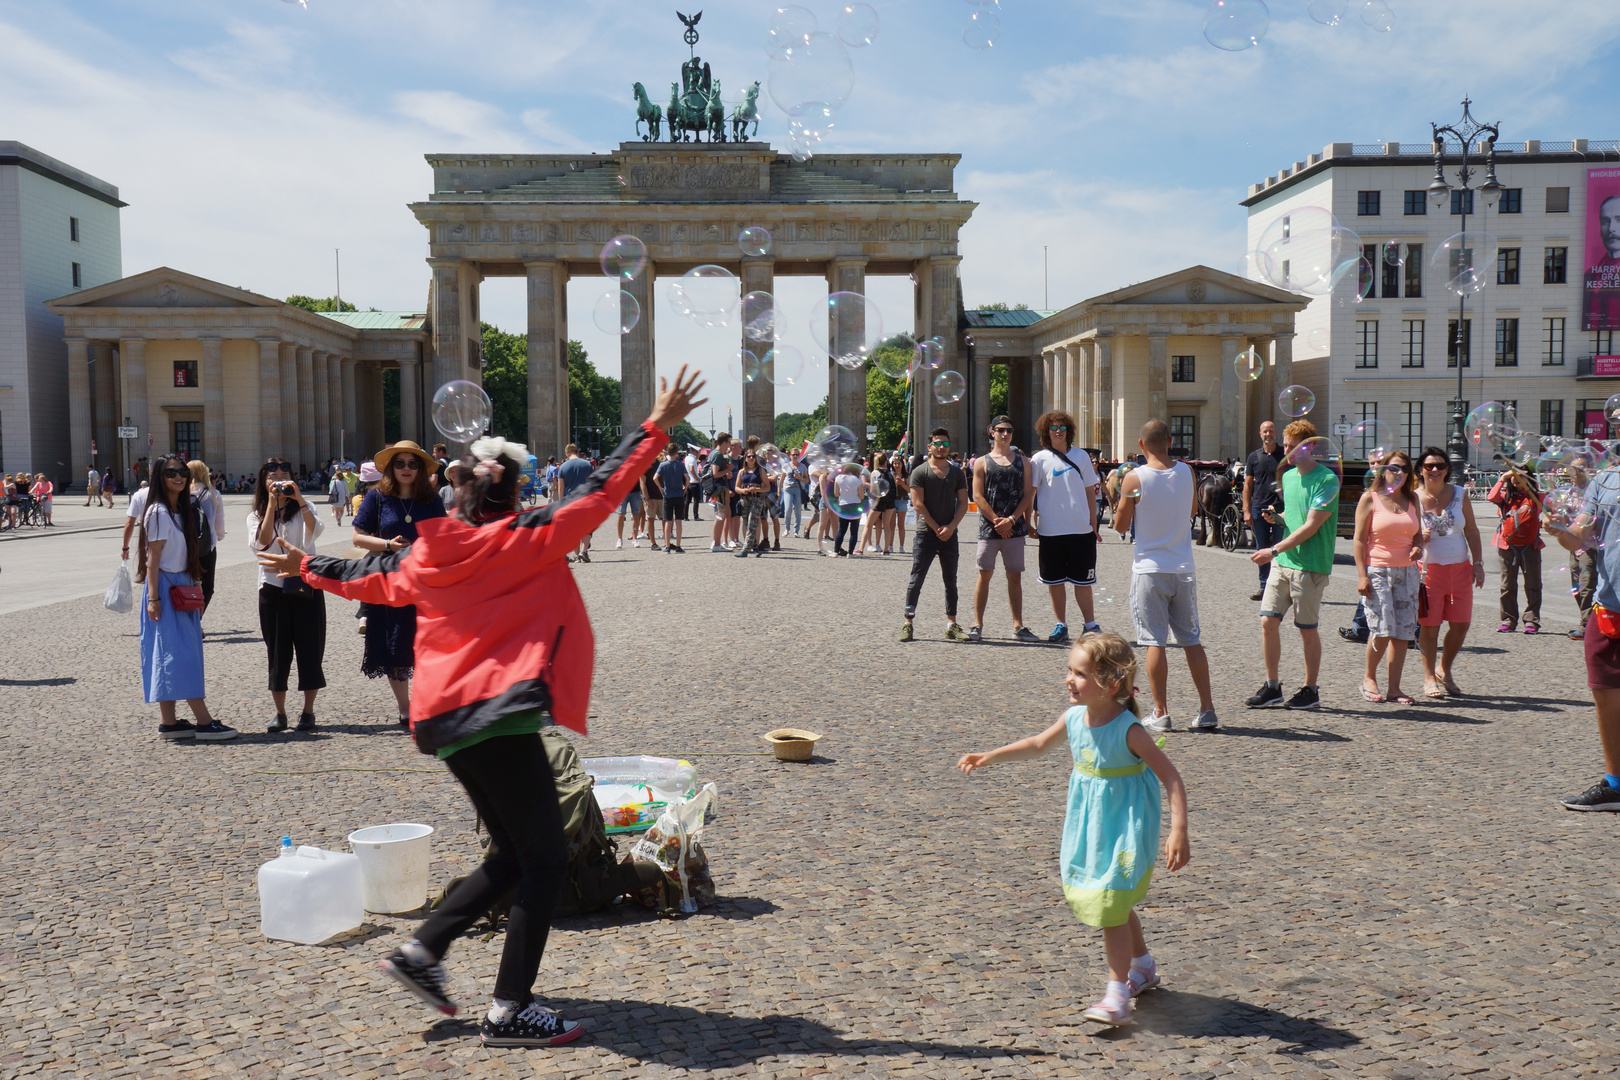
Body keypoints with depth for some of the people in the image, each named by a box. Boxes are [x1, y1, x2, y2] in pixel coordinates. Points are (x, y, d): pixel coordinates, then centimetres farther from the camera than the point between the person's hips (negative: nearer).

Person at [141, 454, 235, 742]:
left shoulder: (183, 510, 14)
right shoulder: (158, 512, -11)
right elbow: (153, 558, -14)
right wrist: (153, 597, -17)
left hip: (183, 587, 9)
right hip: (166, 587, -9)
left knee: (173, 656, 9)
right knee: (182, 653, -8)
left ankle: (168, 723, 12)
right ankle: (204, 722, -8)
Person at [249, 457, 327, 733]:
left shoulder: (302, 510, 8)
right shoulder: (256, 516, 8)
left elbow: (315, 530, -14)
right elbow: (262, 543, -12)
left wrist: (298, 498, -20)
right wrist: (272, 505, -14)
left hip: (306, 586, 0)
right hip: (273, 588, 1)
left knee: (310, 649, -1)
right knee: (277, 653, 3)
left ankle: (308, 712, 9)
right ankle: (280, 713, 11)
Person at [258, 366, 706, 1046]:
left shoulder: (426, 556, 10)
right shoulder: (529, 538, -7)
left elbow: (367, 579, 26)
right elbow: (599, 491, -7)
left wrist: (305, 568, 45)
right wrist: (658, 427, -2)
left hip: (447, 719, 8)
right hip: (502, 716, -8)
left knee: (514, 855, 21)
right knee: (545, 858, 0)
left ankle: (422, 950, 19)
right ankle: (511, 1011, 1)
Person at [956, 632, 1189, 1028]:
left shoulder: (1129, 731, -23)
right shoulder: (1074, 719, -4)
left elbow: (1171, 777, -22)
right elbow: (1038, 744, 14)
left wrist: (1178, 833, -29)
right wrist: (990, 756, 12)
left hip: (1124, 829, -7)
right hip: (1089, 827, 7)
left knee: (1110, 908, -7)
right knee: (1112, 904, 19)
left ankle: (1117, 995, 3)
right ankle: (1143, 965, 41)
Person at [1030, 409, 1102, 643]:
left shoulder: (1081, 456, 6)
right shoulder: (1039, 459, 1)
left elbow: (1090, 492, 10)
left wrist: (1093, 523, 6)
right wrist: (1030, 523, -2)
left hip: (1081, 529, 0)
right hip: (1050, 530, 0)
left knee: (1082, 581, 5)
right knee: (1055, 581, 6)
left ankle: (1090, 624, 14)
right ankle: (1061, 625, 17)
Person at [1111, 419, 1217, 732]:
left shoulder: (1135, 478, -10)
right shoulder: (1187, 472, 1)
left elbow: (1121, 526, -2)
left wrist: (1119, 494, 11)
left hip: (1150, 569, -4)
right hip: (1183, 569, 4)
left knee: (1155, 642, 0)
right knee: (1192, 641, 10)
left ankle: (1161, 713, 2)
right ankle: (1207, 710, 11)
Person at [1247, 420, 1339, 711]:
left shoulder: (1326, 480, -11)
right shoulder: (1288, 476, 14)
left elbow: (1311, 526, -16)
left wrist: (1275, 550, -18)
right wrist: (1276, 516, 3)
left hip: (1310, 565, -7)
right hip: (1282, 562, 7)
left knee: (1307, 629, 3)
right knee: (1268, 621, 0)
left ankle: (1310, 690, 16)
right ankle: (1272, 686, 10)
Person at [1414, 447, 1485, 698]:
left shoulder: (1459, 494, 5)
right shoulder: (1414, 498, -2)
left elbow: (1471, 530, 10)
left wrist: (1478, 563, 5)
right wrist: (1419, 538, -16)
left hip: (1460, 568, 3)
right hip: (1429, 569, -3)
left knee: (1461, 623, 2)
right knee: (1430, 625, -2)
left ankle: (1444, 669, 24)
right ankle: (1429, 677, 12)